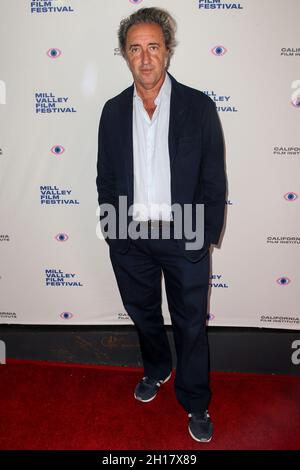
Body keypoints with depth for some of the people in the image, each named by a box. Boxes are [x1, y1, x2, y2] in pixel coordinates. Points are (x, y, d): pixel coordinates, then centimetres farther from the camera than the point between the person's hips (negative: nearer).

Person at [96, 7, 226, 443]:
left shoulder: (199, 106, -5)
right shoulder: (114, 110, 3)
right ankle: (156, 370, 50)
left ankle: (196, 403, 34)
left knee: (191, 324, 11)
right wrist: (113, 231, 2)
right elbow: (105, 177, 7)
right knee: (143, 314, 21)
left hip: (184, 237, -2)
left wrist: (206, 238, -7)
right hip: (130, 238, 3)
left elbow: (214, 179, -4)